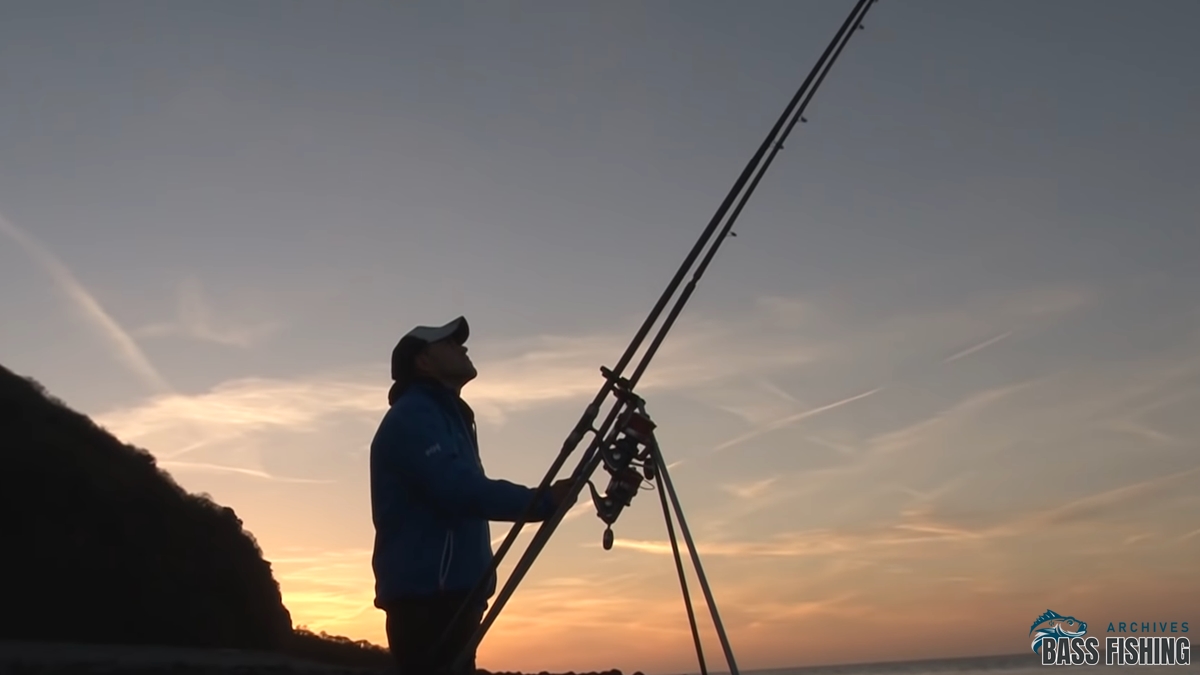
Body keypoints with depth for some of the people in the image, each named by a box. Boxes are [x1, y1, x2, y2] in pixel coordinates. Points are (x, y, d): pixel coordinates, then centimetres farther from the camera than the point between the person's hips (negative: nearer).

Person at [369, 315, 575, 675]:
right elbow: (459, 490, -21)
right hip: (428, 595, -10)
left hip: (445, 593, 10)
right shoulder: (414, 415, -7)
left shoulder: (444, 417, 24)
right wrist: (543, 502, -20)